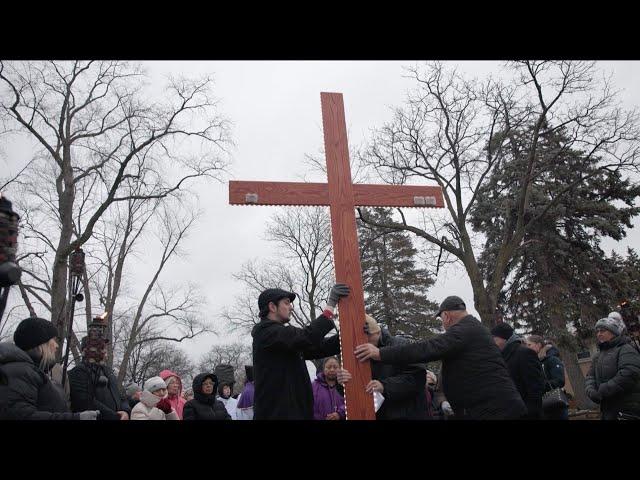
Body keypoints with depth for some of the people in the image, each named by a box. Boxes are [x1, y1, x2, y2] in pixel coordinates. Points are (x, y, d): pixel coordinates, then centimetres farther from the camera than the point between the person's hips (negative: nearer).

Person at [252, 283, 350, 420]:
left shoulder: (287, 338, 18)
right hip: (276, 413, -9)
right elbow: (307, 338, -26)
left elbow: (319, 348, 9)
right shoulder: (266, 332, -12)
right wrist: (331, 305, -20)